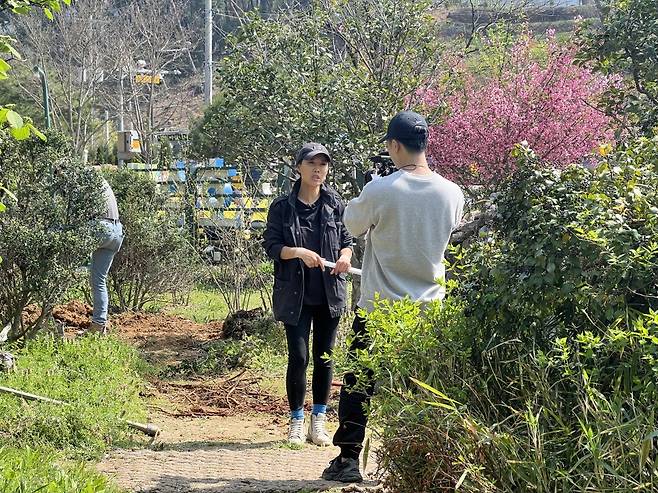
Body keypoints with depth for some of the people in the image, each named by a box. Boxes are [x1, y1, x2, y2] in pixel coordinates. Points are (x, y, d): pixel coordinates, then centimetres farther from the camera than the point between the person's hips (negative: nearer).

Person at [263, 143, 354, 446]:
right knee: (298, 357, -5)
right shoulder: (282, 207, -2)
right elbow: (271, 245, -4)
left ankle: (319, 423, 18)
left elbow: (347, 240, 12)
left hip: (330, 293, 2)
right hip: (295, 294, -2)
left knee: (324, 358, 7)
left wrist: (345, 256, -11)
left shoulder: (335, 205, 5)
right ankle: (296, 423, 9)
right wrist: (299, 252, -21)